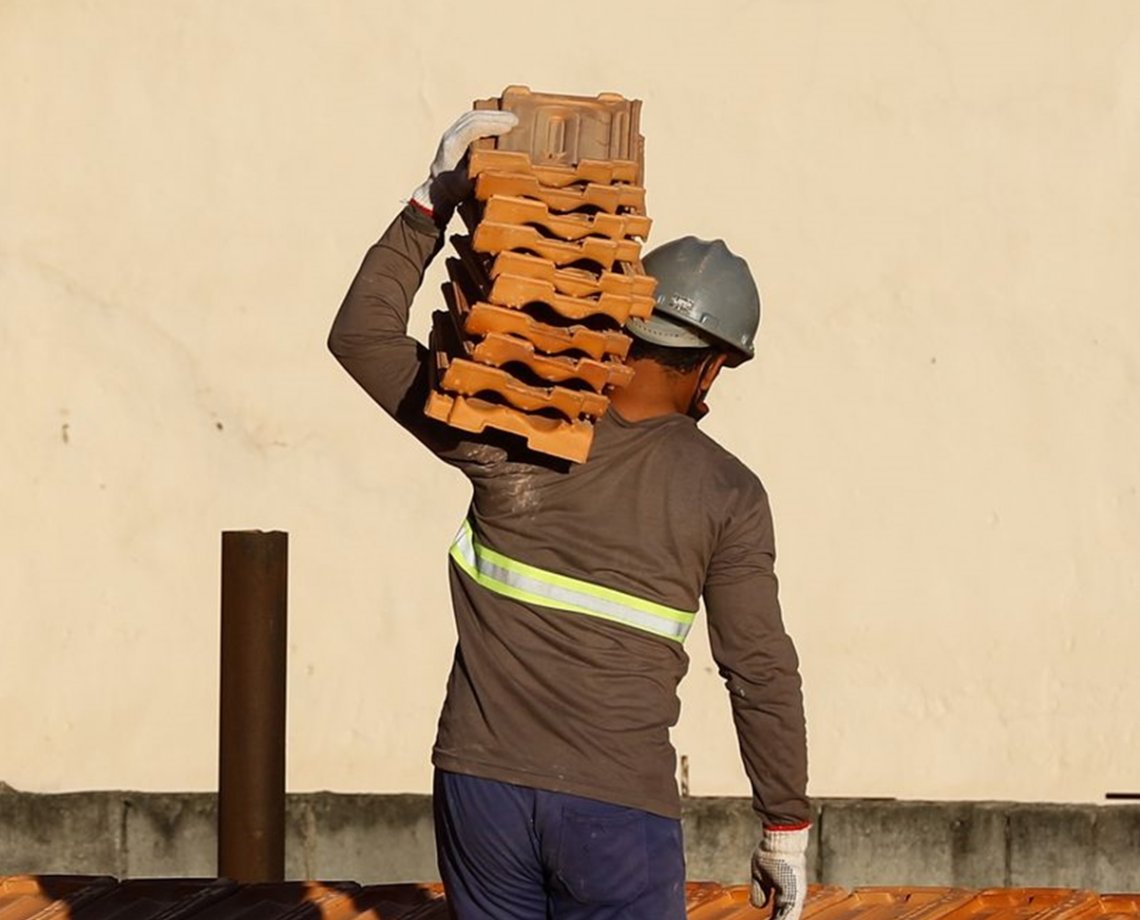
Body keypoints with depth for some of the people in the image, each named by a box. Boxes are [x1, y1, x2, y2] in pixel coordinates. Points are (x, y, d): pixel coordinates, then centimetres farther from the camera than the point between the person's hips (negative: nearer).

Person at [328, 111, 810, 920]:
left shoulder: (506, 432, -1)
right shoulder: (725, 495, -3)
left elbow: (362, 337, 7)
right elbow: (760, 672, -1)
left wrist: (432, 207, 7)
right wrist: (786, 829, 9)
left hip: (483, 787, 3)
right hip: (618, 806, -3)